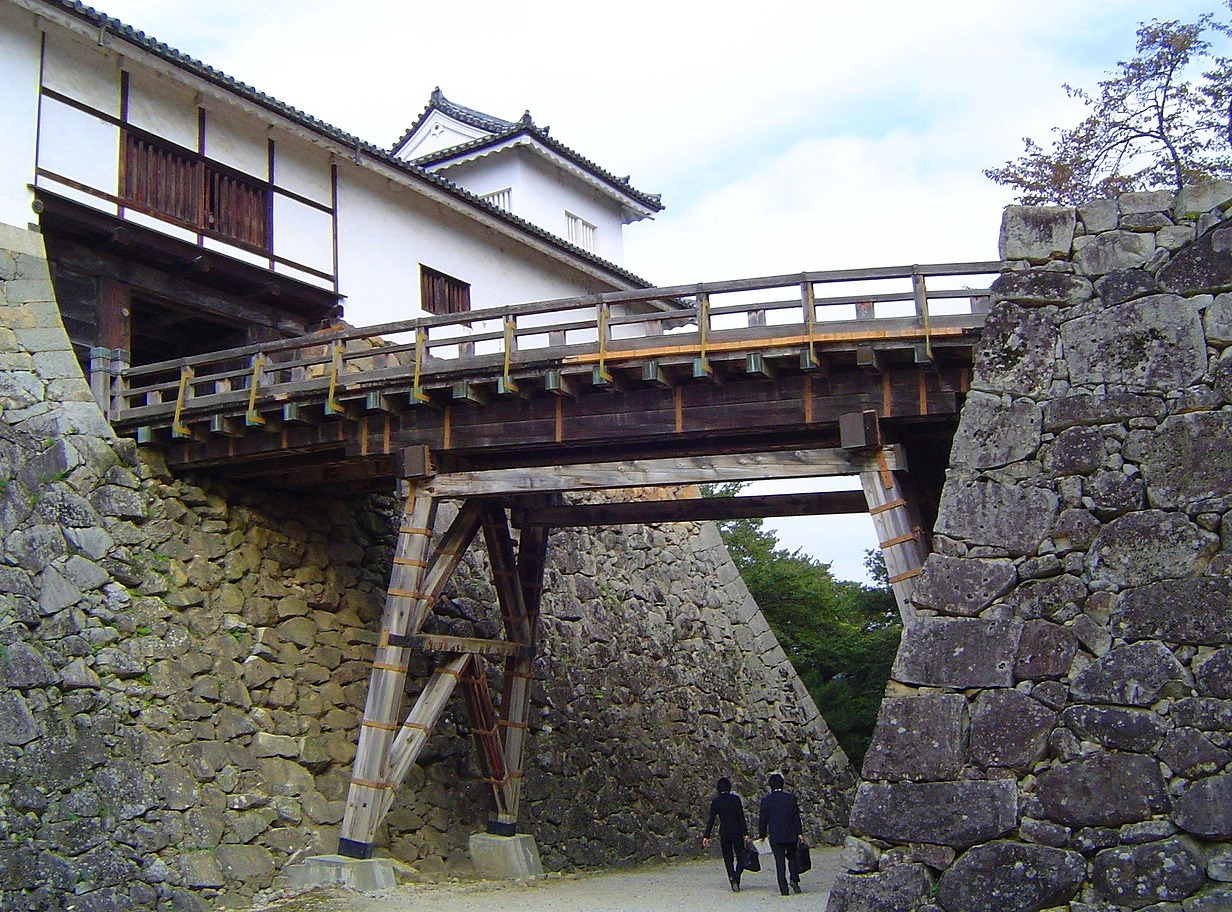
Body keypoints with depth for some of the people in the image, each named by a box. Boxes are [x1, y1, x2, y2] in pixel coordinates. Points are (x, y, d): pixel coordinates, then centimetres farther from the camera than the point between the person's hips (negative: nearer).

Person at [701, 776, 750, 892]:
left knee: (728, 859, 12)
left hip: (723, 833, 2)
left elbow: (711, 820, -3)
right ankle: (736, 877, -17)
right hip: (736, 832, -2)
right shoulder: (735, 799, -6)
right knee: (741, 858, 7)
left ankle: (732, 880, 5)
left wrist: (706, 836, 0)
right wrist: (745, 833, -2)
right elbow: (741, 818, -6)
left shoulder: (715, 801, -2)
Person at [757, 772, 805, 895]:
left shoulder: (766, 800, -2)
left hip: (775, 836, -1)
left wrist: (762, 835, 12)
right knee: (792, 857, 17)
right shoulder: (791, 797, 0)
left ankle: (784, 888, -2)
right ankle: (794, 880, -2)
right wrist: (800, 833, 4)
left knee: (779, 862, 3)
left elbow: (763, 820, 2)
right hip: (791, 835, 1)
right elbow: (796, 816, 0)